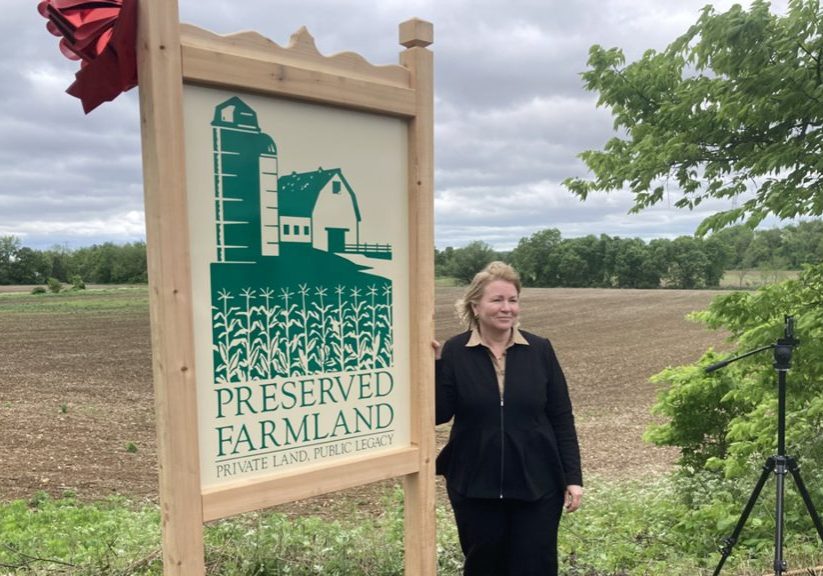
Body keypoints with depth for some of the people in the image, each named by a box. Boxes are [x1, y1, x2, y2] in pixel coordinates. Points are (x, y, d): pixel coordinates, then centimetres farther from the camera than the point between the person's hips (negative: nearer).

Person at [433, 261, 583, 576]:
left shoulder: (540, 350, -2)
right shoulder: (454, 351, -6)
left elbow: (562, 417, 1)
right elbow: (439, 414, -10)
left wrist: (573, 477, -1)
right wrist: (435, 364, -21)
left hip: (537, 485, 0)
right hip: (475, 486, 0)